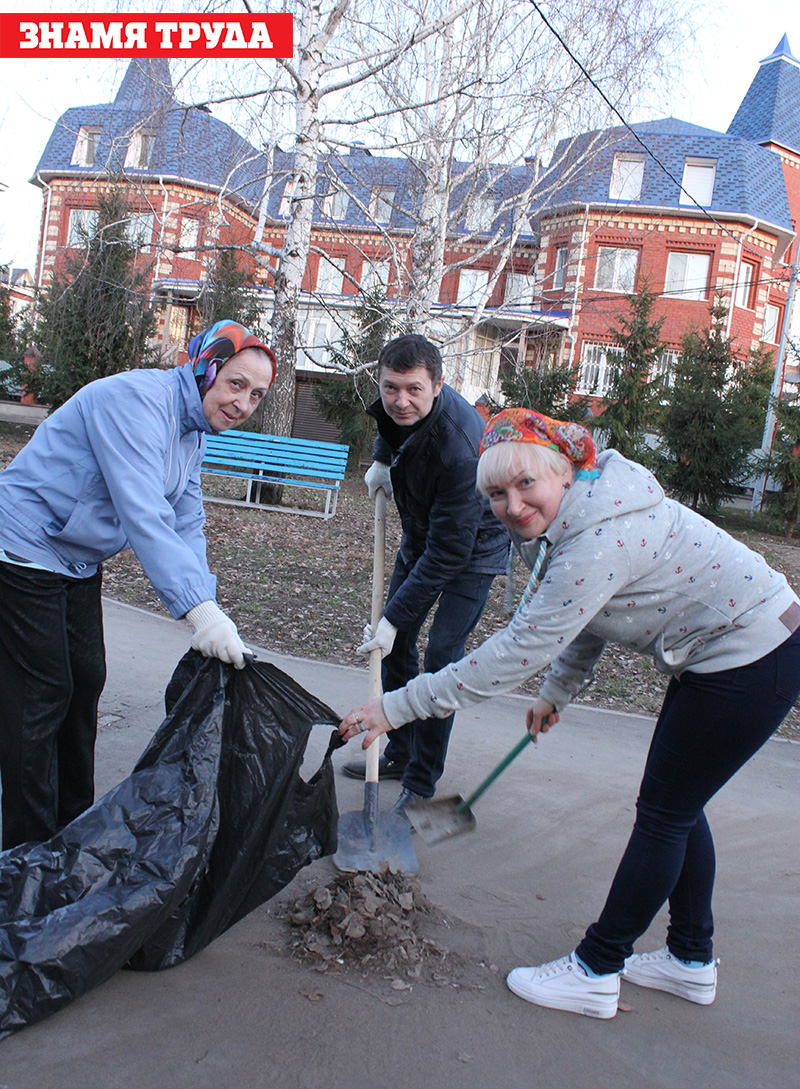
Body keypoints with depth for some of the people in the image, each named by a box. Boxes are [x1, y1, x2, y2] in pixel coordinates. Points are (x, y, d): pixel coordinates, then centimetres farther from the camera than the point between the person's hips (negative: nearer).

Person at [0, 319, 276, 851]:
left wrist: (211, 613, -12)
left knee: (85, 683, 15)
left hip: (78, 563, 10)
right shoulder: (138, 399, -25)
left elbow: (186, 528, 2)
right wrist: (199, 608, -42)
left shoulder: (194, 433, 7)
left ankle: (73, 828, 32)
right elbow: (142, 514, -36)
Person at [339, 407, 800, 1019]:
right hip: (723, 652, 10)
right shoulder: (578, 511, 1)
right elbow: (585, 617, 15)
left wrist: (400, 707, -29)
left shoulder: (600, 540, -30)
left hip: (750, 663, -10)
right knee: (677, 807, 18)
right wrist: (559, 691, 18)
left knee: (664, 813, 0)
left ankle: (595, 973, 15)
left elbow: (522, 648, -31)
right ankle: (692, 960, 34)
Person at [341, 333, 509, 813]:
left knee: (441, 656, -13)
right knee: (398, 646, 10)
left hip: (473, 547, -8)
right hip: (421, 535, 8)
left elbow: (449, 551, -34)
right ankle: (399, 754, 26)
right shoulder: (396, 407, -16)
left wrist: (395, 618, -33)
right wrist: (383, 460, -1)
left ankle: (422, 782, 1)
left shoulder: (459, 448, -38)